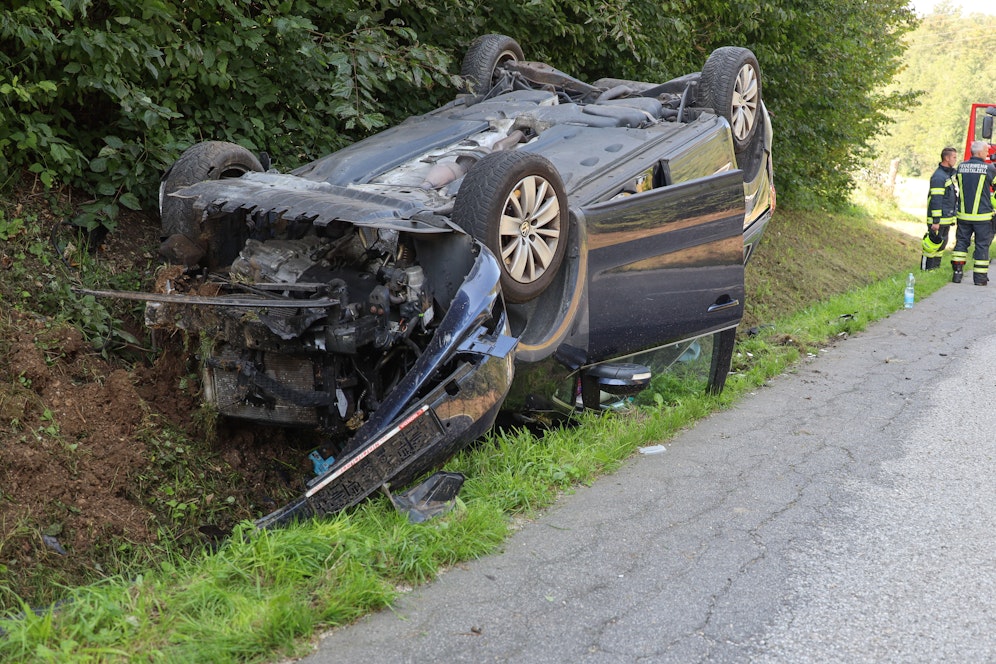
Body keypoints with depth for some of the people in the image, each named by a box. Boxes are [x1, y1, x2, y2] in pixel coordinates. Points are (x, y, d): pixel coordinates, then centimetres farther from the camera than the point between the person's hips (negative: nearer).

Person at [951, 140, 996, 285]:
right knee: (982, 245, 4)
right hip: (982, 215, -4)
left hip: (963, 214, 4)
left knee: (961, 242, 12)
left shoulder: (961, 167, 3)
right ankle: (980, 277, 7)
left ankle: (957, 273, 10)